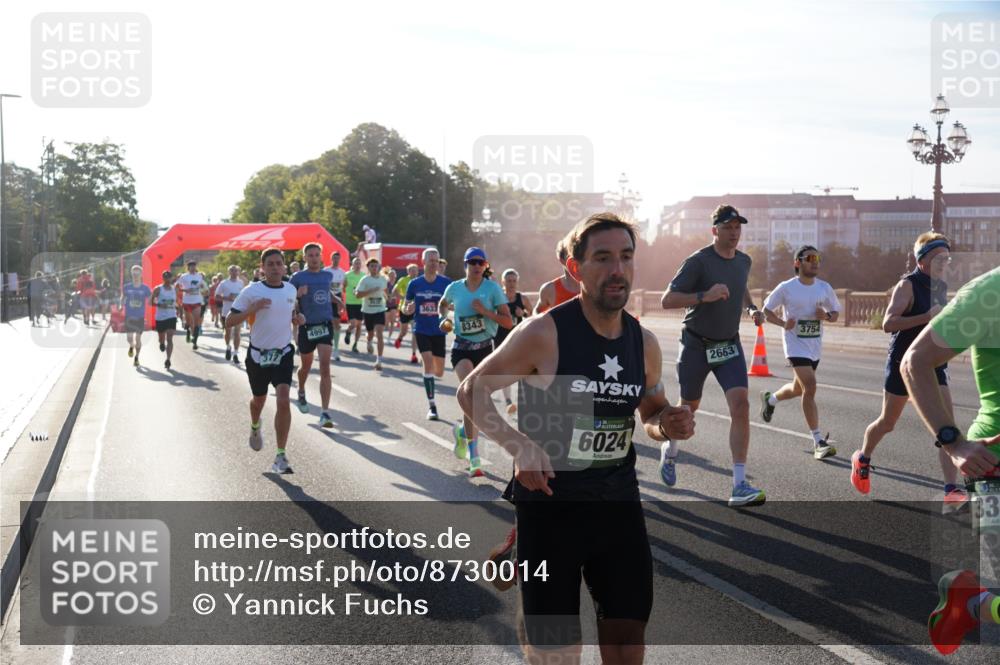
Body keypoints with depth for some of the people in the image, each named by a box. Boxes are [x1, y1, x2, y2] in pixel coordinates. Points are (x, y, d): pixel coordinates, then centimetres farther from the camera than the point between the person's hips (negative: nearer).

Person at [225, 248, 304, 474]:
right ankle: (255, 428, 56)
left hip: (283, 354, 1)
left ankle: (281, 457, -13)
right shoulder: (251, 291, -11)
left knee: (283, 401, -16)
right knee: (259, 399, 20)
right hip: (258, 355, -1)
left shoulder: (290, 289, 2)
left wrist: (297, 317, 1)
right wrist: (252, 309, -26)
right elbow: (229, 321, -11)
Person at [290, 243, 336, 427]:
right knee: (306, 366, 17)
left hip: (325, 324, 1)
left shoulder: (328, 276, 6)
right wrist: (298, 294, -22)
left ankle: (325, 413, -16)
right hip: (307, 327, -1)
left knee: (325, 368, -12)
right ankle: (301, 393, 51)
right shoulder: (298, 277, -5)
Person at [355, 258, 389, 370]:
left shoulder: (383, 278, 3)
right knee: (371, 333, 19)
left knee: (379, 334, -15)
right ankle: (369, 343, 57)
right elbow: (358, 294, -18)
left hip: (380, 310, 1)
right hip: (367, 310, 0)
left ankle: (379, 360, -18)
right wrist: (372, 290, -24)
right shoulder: (365, 279, -9)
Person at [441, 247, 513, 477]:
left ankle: (462, 431, 43)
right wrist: (445, 318, 6)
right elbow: (443, 305, 25)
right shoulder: (454, 288, 1)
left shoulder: (492, 288, -5)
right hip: (462, 348, -1)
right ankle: (474, 457, -17)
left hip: (485, 348, 1)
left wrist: (485, 311, -19)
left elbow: (508, 322, -9)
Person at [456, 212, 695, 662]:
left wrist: (666, 426, -6)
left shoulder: (644, 343, 2)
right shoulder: (544, 333, -15)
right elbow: (471, 391, -8)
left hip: (619, 501, 5)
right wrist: (518, 445, -22)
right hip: (549, 503, -5)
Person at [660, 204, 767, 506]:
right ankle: (670, 449, 47)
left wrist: (751, 308, 9)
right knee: (689, 407, 12)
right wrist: (705, 296, -32)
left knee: (740, 405, -15)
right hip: (696, 345, -4)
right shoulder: (698, 261, -15)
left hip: (729, 345, 4)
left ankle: (740, 487, -16)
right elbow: (667, 300, -20)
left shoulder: (744, 261, 5)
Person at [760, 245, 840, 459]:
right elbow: (766, 310, 0)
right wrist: (783, 323, -18)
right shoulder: (786, 288, -9)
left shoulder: (824, 288, 2)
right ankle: (818, 442, -16)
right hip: (796, 344, -6)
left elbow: (836, 313, 12)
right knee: (810, 386, -19)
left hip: (815, 346, 6)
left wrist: (826, 316, -11)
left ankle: (770, 399, 53)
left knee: (799, 389, 19)